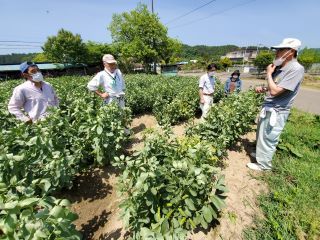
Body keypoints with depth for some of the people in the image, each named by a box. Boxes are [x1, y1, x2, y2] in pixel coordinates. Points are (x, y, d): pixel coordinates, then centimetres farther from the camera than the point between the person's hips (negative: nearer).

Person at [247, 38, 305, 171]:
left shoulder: (296, 69, -20)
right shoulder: (280, 67, 9)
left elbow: (275, 91, -26)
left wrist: (269, 74, -14)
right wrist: (263, 89, 4)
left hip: (276, 112, -9)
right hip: (268, 107, 9)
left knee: (268, 138, 4)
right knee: (261, 135, 22)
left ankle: (263, 164, 22)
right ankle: (261, 154, 42)